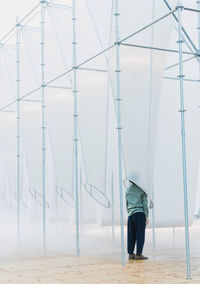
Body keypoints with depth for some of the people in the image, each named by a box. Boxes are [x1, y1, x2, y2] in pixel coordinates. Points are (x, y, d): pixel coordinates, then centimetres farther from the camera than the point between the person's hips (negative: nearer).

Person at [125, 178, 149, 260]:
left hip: (130, 214, 5)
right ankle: (138, 254, -3)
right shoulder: (142, 190, -1)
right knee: (140, 235, -2)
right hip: (140, 214, -5)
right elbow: (145, 204, -4)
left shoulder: (127, 190, 12)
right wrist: (146, 216, -1)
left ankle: (130, 253, 12)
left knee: (131, 235, 9)